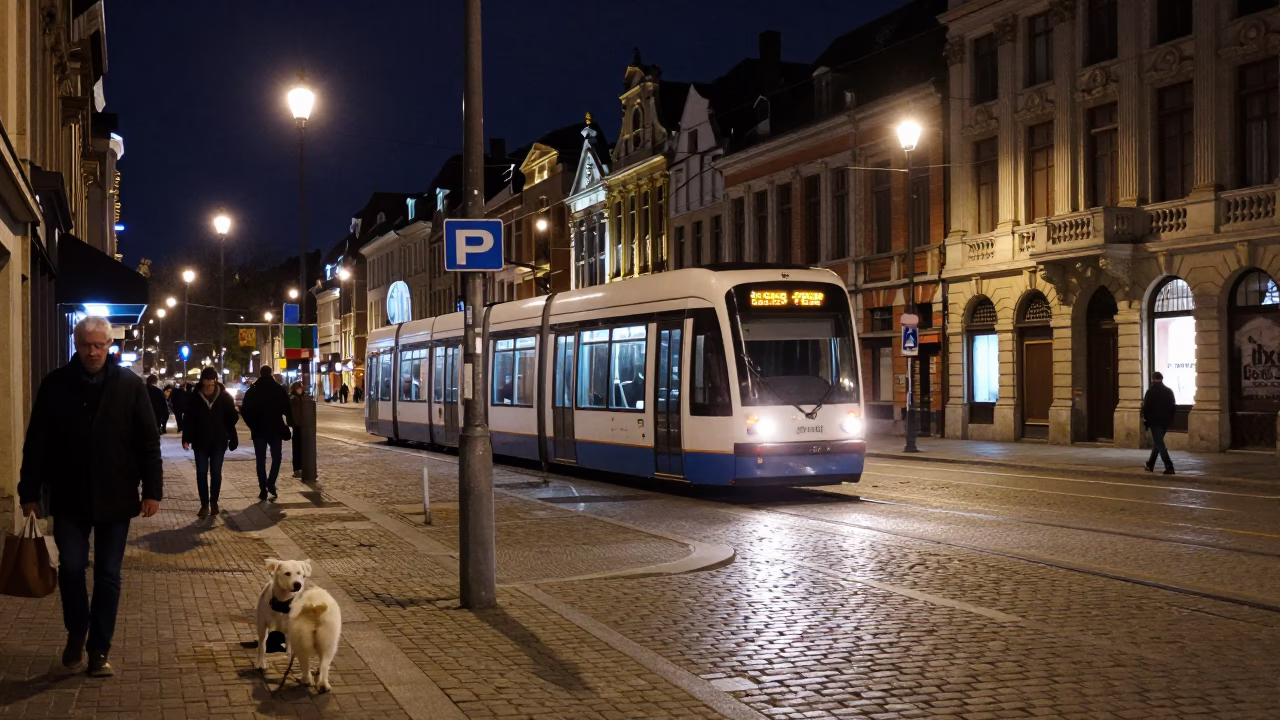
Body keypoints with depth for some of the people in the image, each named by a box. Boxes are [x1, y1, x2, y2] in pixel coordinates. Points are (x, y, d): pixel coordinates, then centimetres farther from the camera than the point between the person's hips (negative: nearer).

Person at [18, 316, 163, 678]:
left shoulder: (130, 385, -3)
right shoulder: (56, 385, -1)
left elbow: (149, 442, -2)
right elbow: (36, 443, 2)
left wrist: (152, 490, -6)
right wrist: (30, 492, 0)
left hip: (115, 498, 0)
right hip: (69, 498, 0)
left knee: (108, 576, 5)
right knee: (71, 567, -2)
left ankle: (99, 650, 15)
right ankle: (76, 632, 24)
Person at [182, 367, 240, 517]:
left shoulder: (224, 397, -6)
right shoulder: (195, 398, -6)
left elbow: (232, 417, 2)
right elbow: (189, 420, -5)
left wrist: (232, 437, -3)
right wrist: (186, 438, -13)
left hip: (219, 442, 0)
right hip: (200, 442, 0)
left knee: (216, 473, 7)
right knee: (201, 473, 2)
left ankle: (214, 502, 21)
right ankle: (204, 504, 9)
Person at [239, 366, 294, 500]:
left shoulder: (252, 391, 1)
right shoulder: (279, 389, -2)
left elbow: (245, 411, -1)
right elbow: (287, 409, -6)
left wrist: (252, 425, 10)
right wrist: (290, 422, 8)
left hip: (259, 430, 1)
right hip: (276, 429, -1)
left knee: (261, 460, 7)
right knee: (276, 457, 11)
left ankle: (263, 490, 1)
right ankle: (271, 483, -10)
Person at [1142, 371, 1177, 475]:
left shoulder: (1150, 391, -10)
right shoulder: (1169, 391, 7)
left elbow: (1146, 407, -11)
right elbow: (1174, 407, 10)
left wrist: (1145, 418, 3)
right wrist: (1170, 419, 17)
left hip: (1154, 421, -6)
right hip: (1166, 422, 6)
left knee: (1159, 444, -6)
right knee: (1157, 443, 19)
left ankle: (1169, 467, -16)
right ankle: (1150, 465, 27)